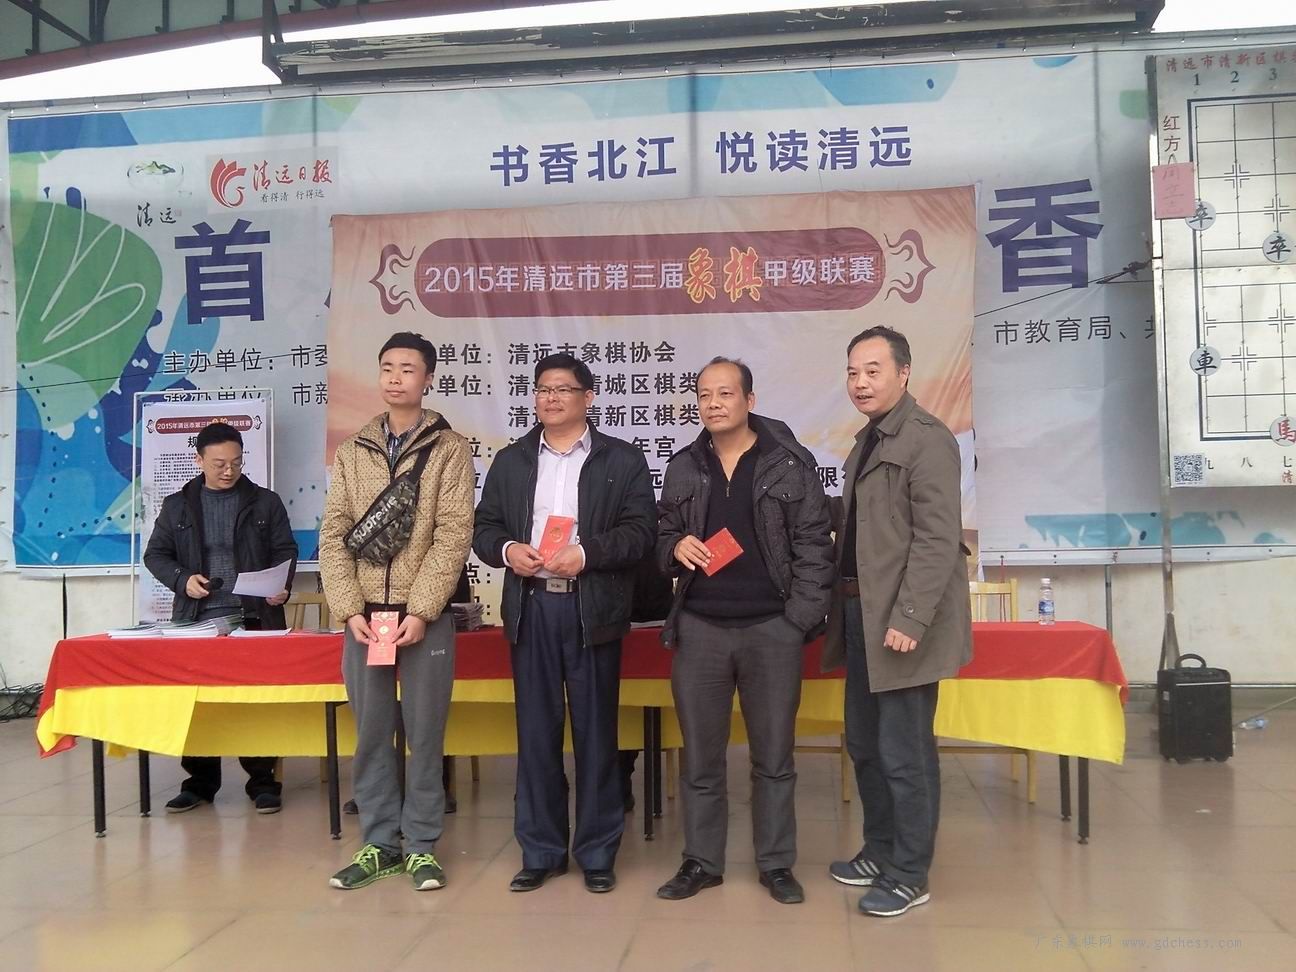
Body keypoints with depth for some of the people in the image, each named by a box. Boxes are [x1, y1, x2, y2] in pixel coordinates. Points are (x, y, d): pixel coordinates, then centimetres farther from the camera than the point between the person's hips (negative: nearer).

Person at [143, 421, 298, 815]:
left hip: (255, 617, -1)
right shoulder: (177, 505, 10)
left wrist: (281, 587, -14)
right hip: (196, 618, 2)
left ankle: (262, 781, 10)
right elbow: (156, 554, 11)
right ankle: (200, 781, 18)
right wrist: (182, 579, -7)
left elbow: (285, 551, 4)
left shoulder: (266, 502, 7)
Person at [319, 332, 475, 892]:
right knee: (370, 732, 8)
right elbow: (333, 536, 5)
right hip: (363, 614, 3)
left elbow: (453, 536, -8)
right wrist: (350, 609, -6)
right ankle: (378, 843, 20)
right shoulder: (352, 452, 10)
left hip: (425, 614, -3)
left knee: (424, 732, 3)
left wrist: (420, 611, -14)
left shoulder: (449, 449, 0)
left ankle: (421, 846, 15)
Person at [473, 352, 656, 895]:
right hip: (531, 609, 3)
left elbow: (640, 531, -4)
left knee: (595, 733, 3)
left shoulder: (623, 460, 4)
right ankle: (540, 851, 18)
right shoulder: (510, 461, 14)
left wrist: (586, 552, -18)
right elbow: (484, 528, 12)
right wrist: (507, 549, -9)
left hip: (593, 609, -3)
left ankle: (597, 853, 15)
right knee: (536, 733, 7)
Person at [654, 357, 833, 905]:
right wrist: (676, 547, -7)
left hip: (772, 628, -3)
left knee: (773, 757, 7)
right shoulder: (683, 468, 9)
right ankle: (701, 862, 22)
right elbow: (662, 538, 16)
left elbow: (814, 546, -3)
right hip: (699, 628, 3)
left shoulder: (790, 463, -2)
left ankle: (776, 865, 20)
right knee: (700, 757, 9)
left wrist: (800, 618, -10)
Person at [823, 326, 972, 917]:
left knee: (904, 752, -1)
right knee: (865, 745, 17)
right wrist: (843, 606, 14)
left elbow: (938, 537, -18)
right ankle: (880, 851, 32)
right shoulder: (868, 441, 16)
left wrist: (909, 618, -23)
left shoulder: (926, 438, -12)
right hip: (862, 617, 9)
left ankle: (909, 876, 13)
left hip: (901, 621, -9)